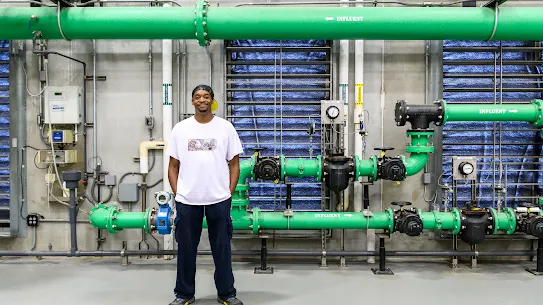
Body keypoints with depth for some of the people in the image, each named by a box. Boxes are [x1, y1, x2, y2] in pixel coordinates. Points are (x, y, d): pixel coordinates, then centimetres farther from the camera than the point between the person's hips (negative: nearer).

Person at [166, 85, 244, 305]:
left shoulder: (225, 127, 1)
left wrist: (229, 193, -3)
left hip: (219, 200, -1)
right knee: (186, 249, 11)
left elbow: (234, 164, 3)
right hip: (187, 200, 1)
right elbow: (173, 166, 7)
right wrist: (177, 194, 0)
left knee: (222, 248, 10)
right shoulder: (180, 129, 4)